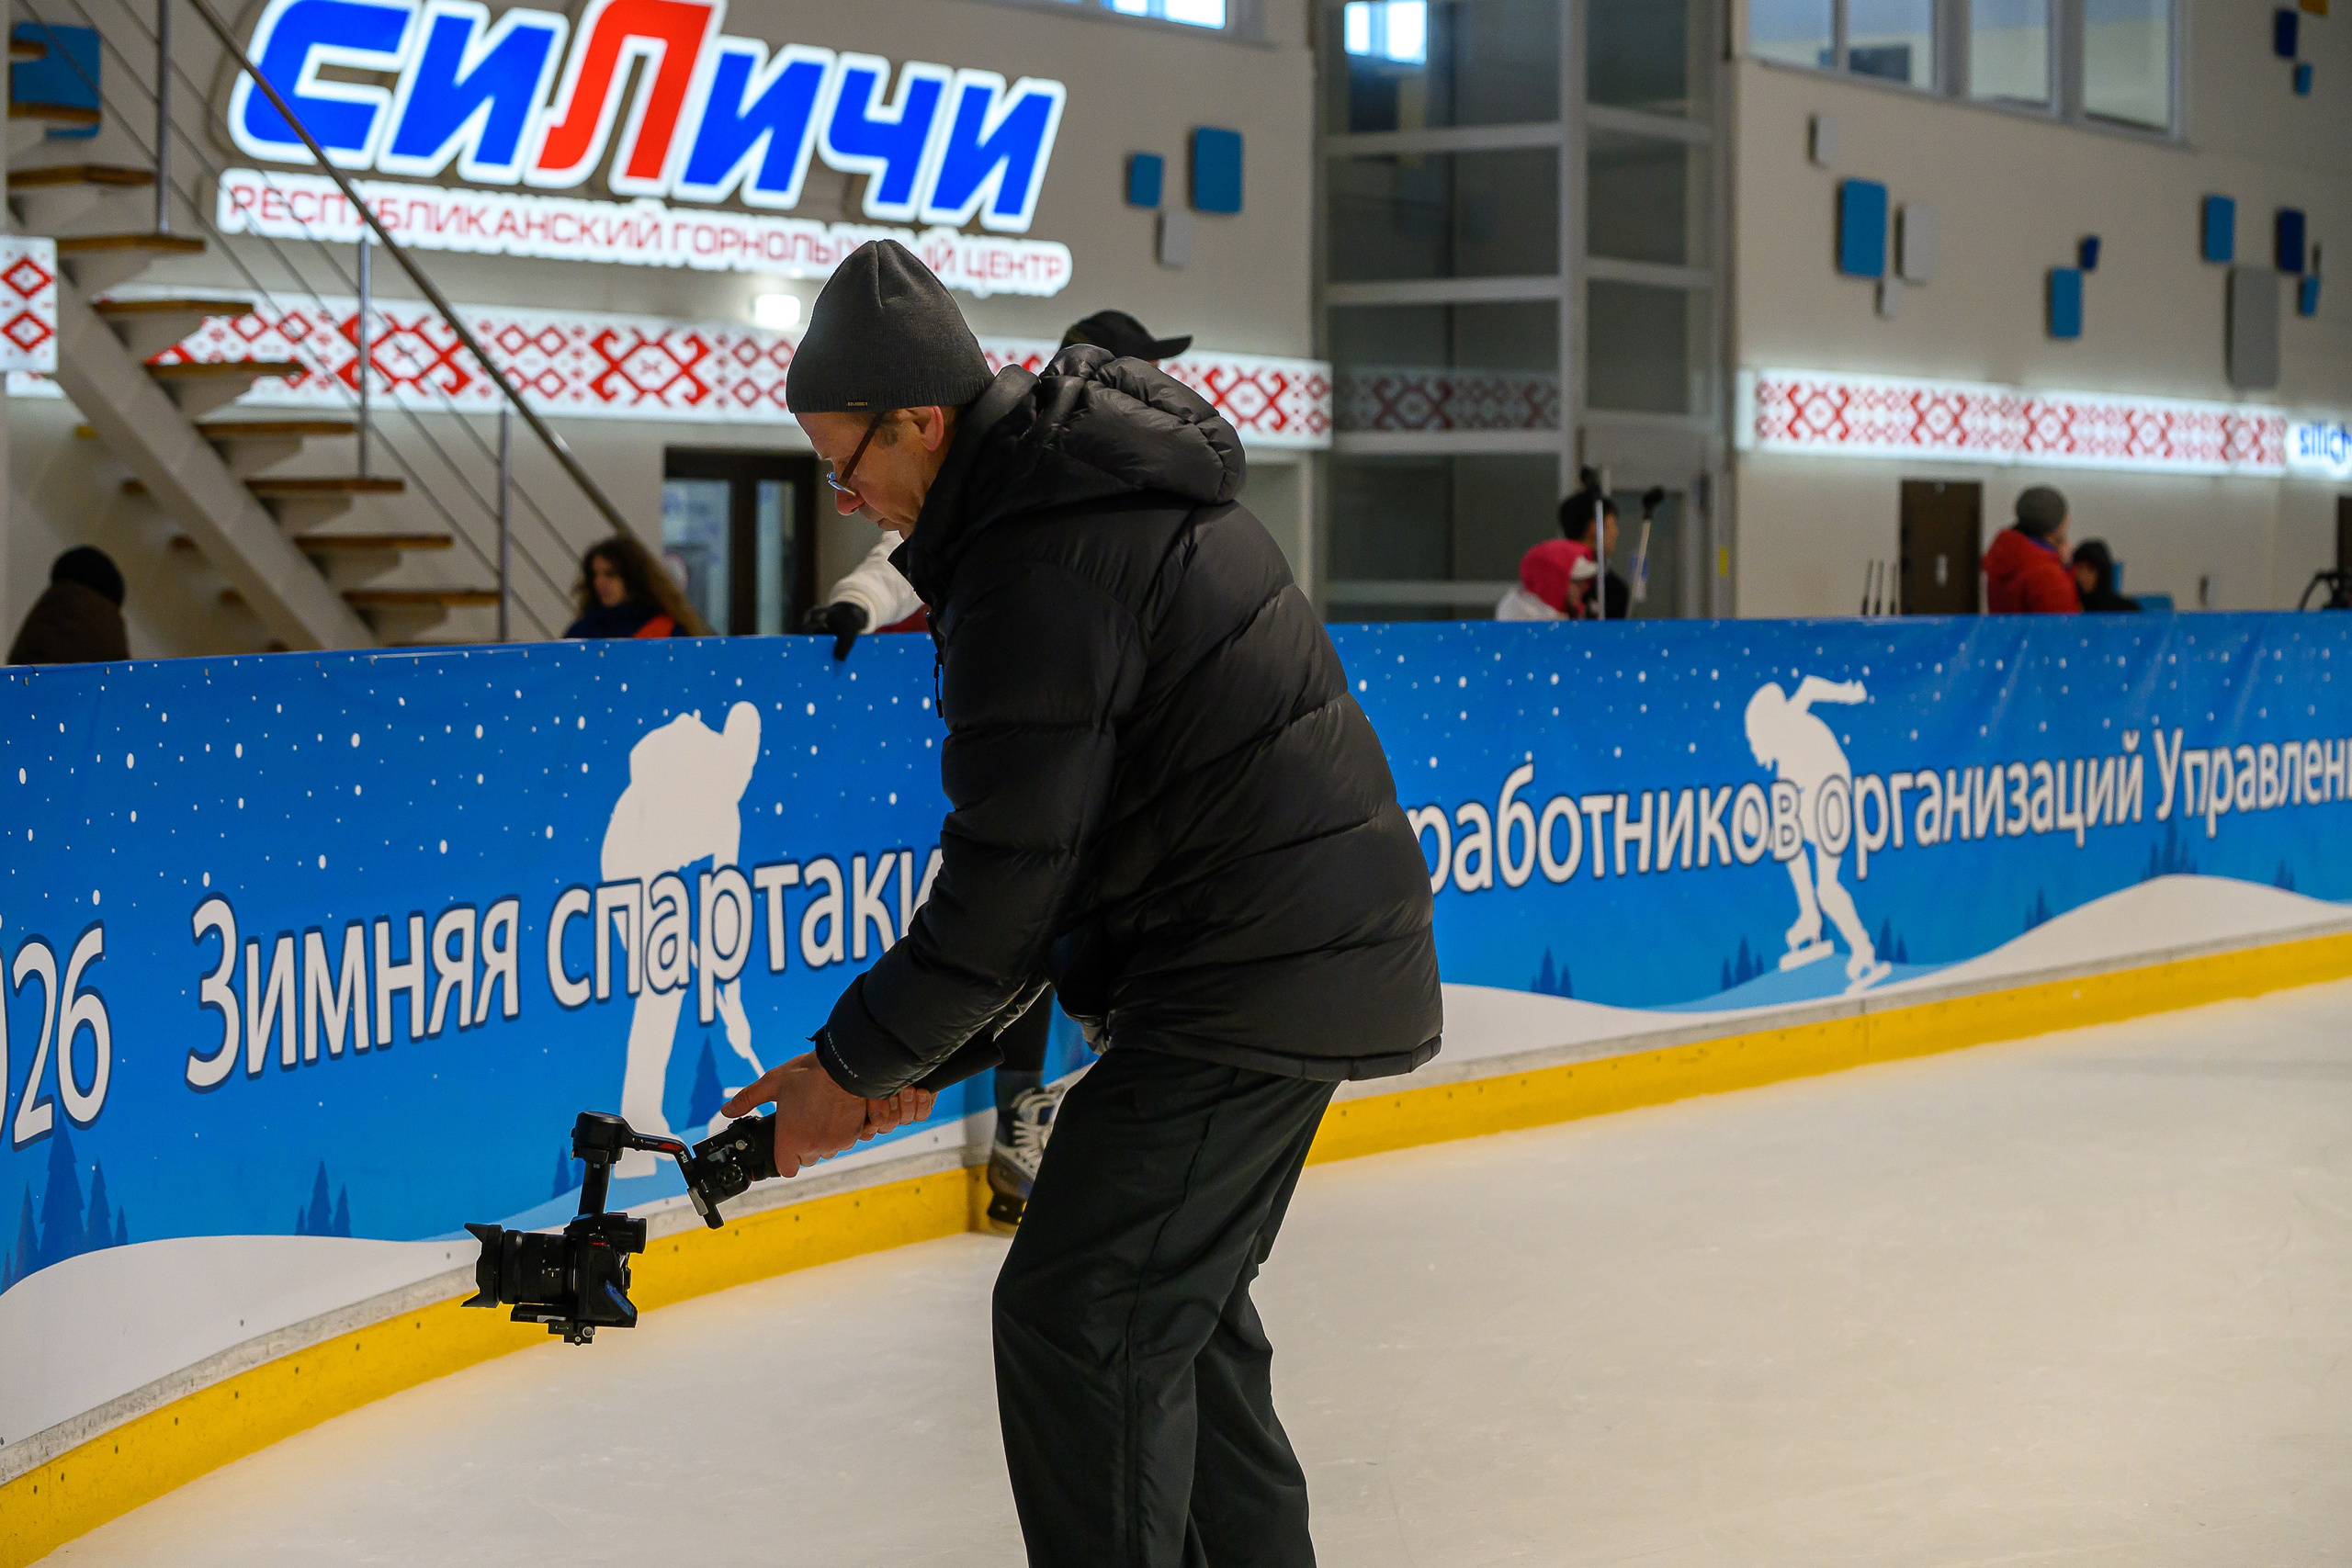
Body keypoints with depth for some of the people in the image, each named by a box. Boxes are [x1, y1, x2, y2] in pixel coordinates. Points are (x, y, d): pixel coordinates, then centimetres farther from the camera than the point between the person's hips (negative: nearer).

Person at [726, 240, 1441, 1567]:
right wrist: (924, 1057, 15)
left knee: (1079, 1312, -8)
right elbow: (1046, 843, 17)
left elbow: (1008, 879, -18)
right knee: (1179, 1297, 21)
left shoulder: (1039, 566, -20)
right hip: (1318, 947, 11)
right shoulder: (1104, 489, 13)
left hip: (1254, 981, -11)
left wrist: (856, 1067, -5)